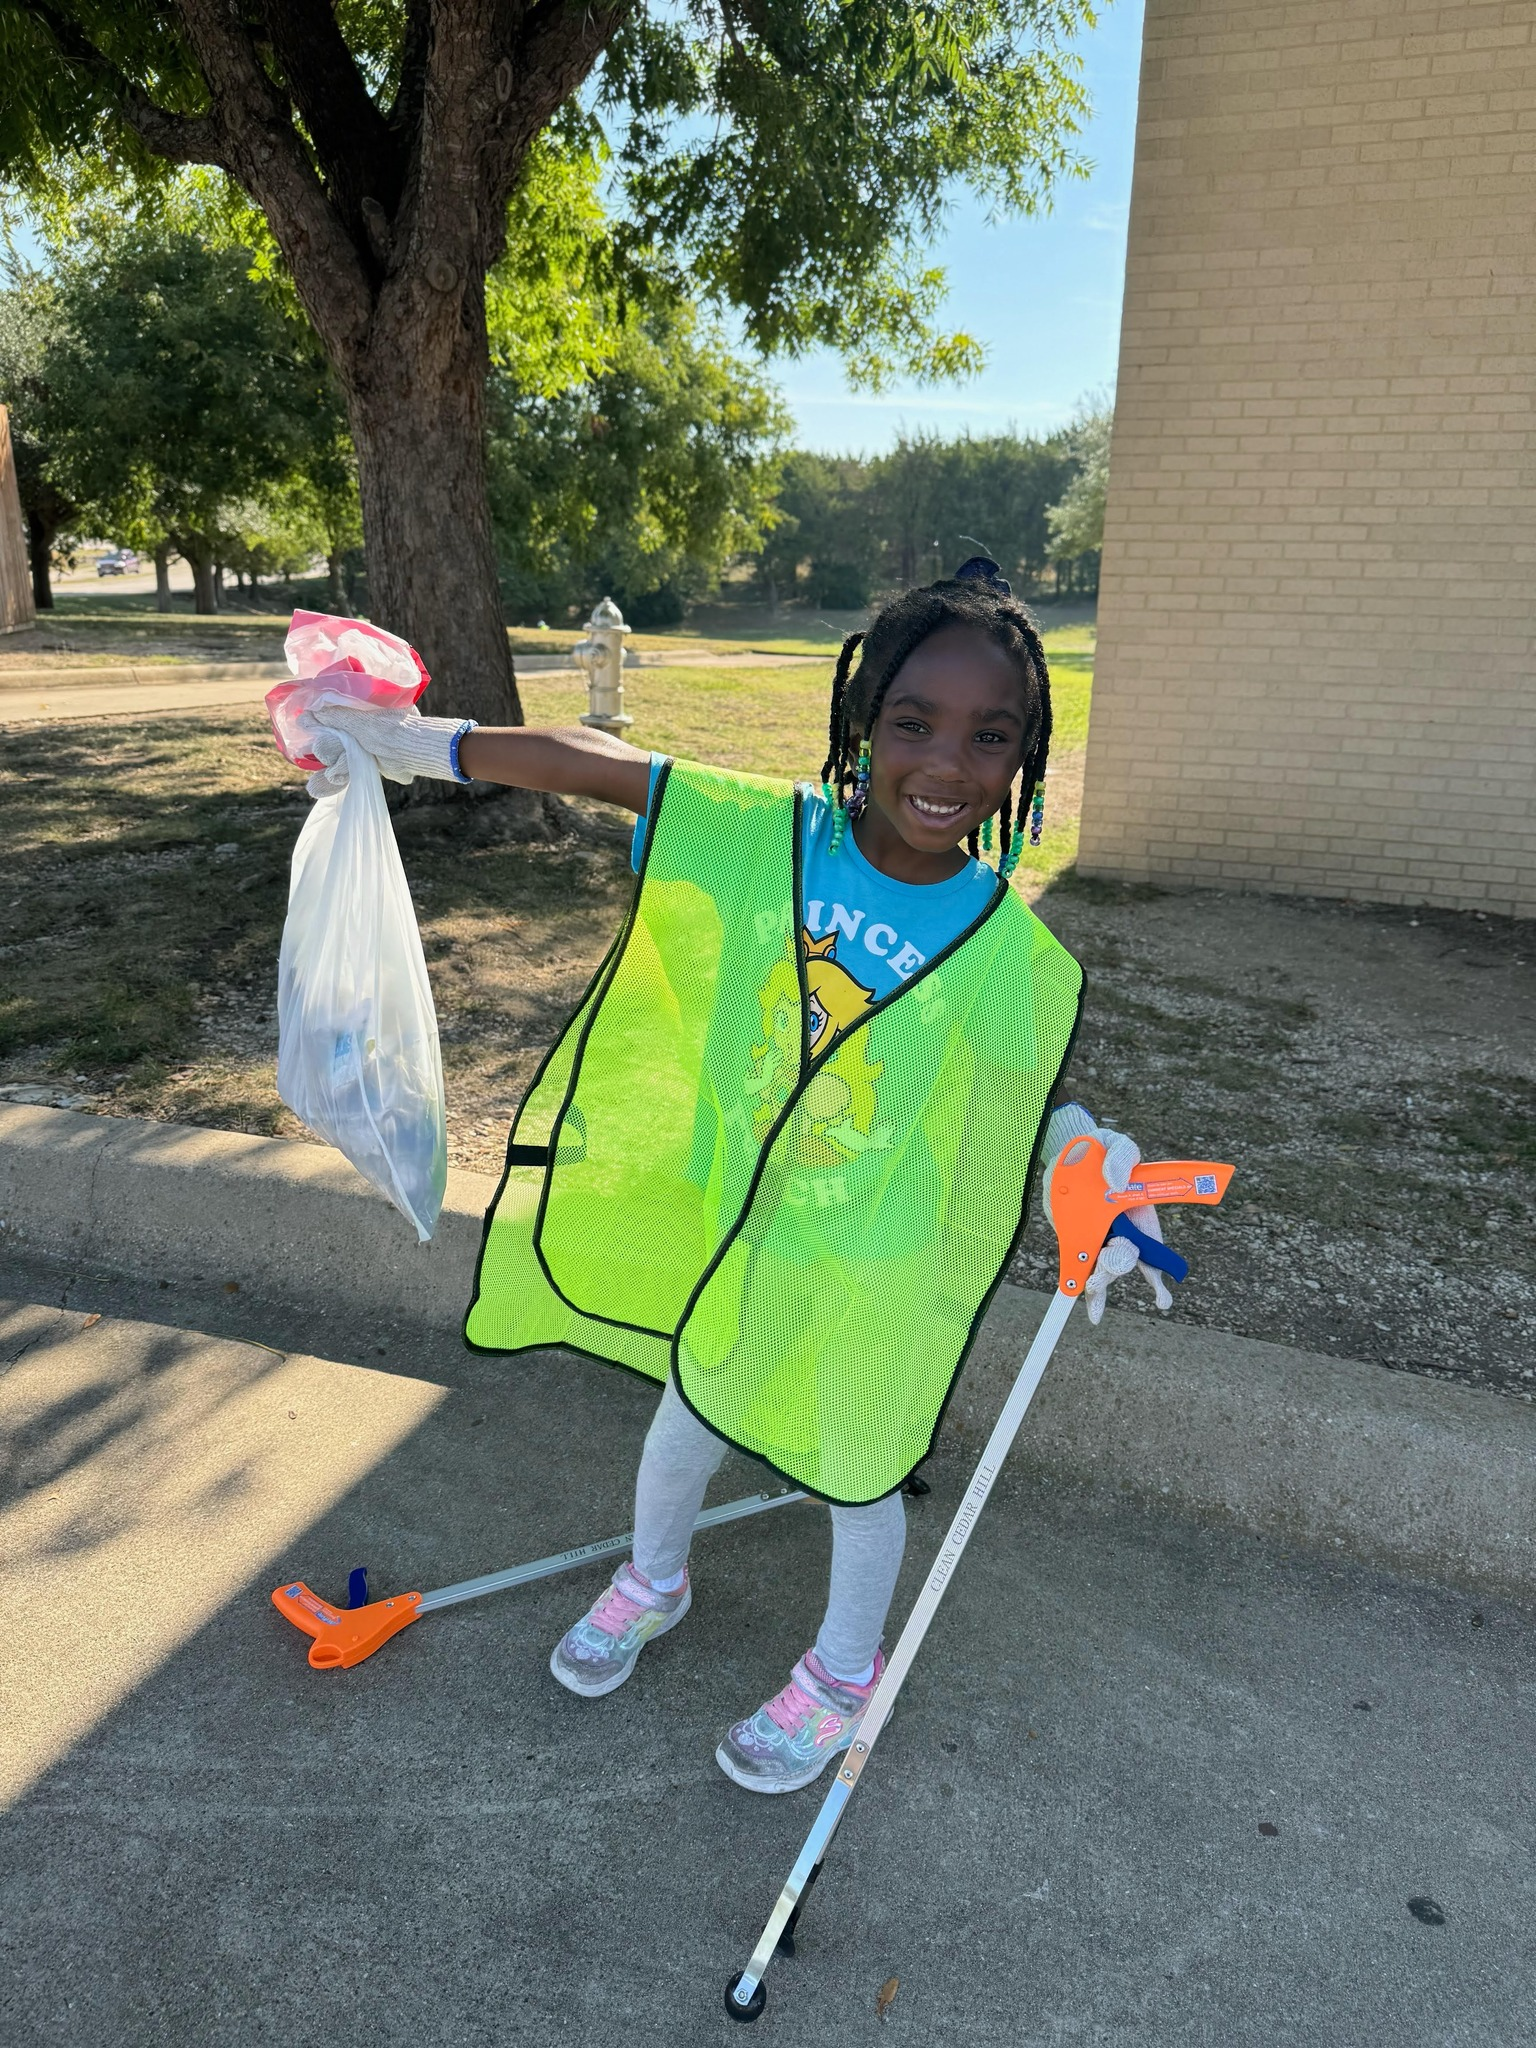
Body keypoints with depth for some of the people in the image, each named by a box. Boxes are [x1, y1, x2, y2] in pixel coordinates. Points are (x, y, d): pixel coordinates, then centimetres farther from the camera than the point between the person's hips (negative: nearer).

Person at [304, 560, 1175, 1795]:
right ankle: (653, 1581, 60)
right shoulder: (769, 833, -20)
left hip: (873, 1263, -2)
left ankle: (843, 1674, 51)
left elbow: (1032, 1098, -6)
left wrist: (1105, 1181, -23)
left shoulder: (1010, 957, -22)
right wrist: (410, 739, -10)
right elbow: (596, 766, -14)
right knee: (686, 1424, 26)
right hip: (731, 1223, 3)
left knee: (857, 1475, 19)